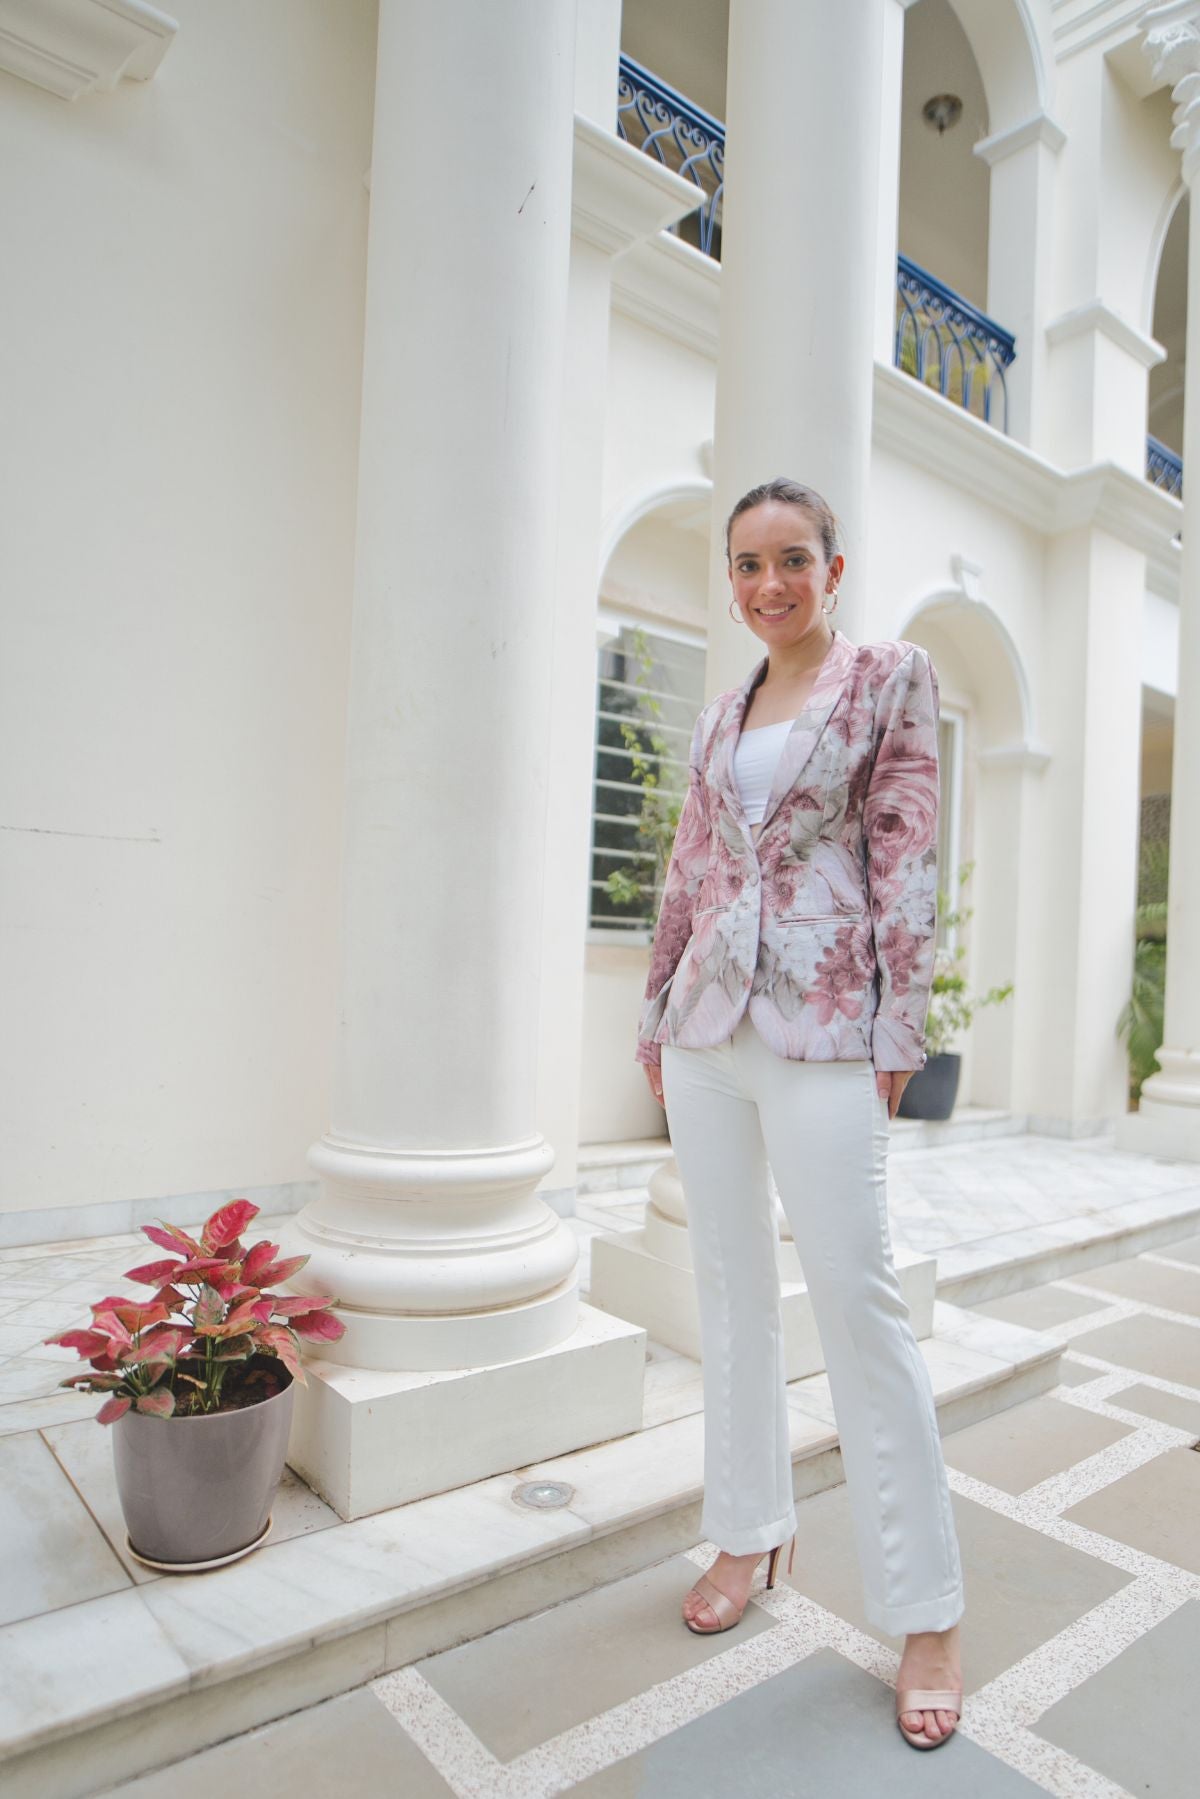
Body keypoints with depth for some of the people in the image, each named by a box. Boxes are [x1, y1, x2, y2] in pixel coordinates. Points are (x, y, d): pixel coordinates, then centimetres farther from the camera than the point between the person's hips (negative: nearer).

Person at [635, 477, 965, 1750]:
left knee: (854, 1294, -2)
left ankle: (925, 1609, 16)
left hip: (820, 1027, -5)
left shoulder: (891, 679, 3)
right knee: (730, 1284, 12)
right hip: (707, 1025, 5)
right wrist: (655, 1016, 14)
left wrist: (898, 1031, -9)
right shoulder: (717, 717, 16)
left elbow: (907, 863, -4)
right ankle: (747, 1530, 32)